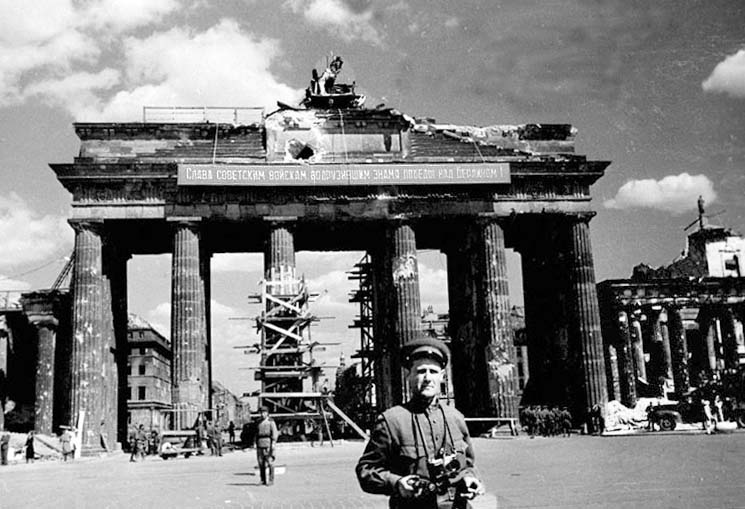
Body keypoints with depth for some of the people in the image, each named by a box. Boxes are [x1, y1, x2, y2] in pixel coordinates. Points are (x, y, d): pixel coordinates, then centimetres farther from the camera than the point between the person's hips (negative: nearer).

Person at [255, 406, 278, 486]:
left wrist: (273, 443, -15)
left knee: (270, 463, -6)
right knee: (261, 463, 3)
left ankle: (271, 480, -3)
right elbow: (257, 434, 19)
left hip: (268, 444, -5)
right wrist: (256, 444, 13)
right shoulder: (259, 423, 17)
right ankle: (263, 480, 10)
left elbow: (275, 433, -6)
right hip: (260, 445, 5)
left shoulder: (271, 422, 1)